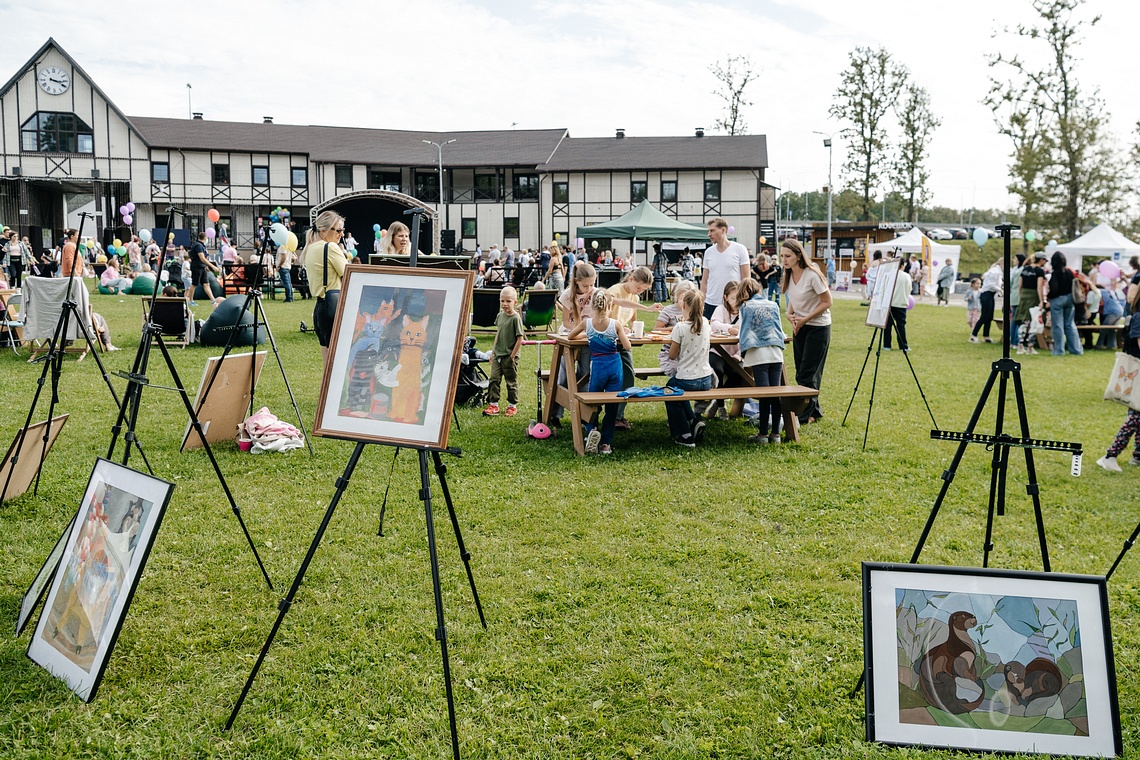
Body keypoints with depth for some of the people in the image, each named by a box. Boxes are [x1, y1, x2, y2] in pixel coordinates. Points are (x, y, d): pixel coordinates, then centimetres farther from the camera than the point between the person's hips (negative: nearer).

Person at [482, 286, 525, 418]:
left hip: (509, 356, -6)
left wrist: (512, 355, -15)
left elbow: (520, 339, -15)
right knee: (494, 379, 6)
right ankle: (493, 404, 14)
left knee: (511, 381, 7)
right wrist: (493, 351, 15)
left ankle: (512, 405, 19)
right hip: (497, 355, 6)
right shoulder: (500, 315, 6)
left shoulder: (516, 318, -15)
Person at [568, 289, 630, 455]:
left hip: (597, 366, 0)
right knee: (611, 406, 9)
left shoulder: (586, 323, -4)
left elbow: (570, 336, 12)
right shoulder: (616, 324, -8)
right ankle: (606, 443, 11)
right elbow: (627, 347, -9)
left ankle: (592, 430, -12)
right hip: (614, 365, 0)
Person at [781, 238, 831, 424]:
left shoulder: (812, 275, -20)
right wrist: (790, 315, -6)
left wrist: (804, 319, -19)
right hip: (799, 327, 7)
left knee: (808, 374, -6)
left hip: (818, 327, -7)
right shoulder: (788, 275, 1)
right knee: (801, 373, 9)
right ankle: (814, 411, 21)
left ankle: (804, 415, 1)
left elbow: (827, 302, -16)